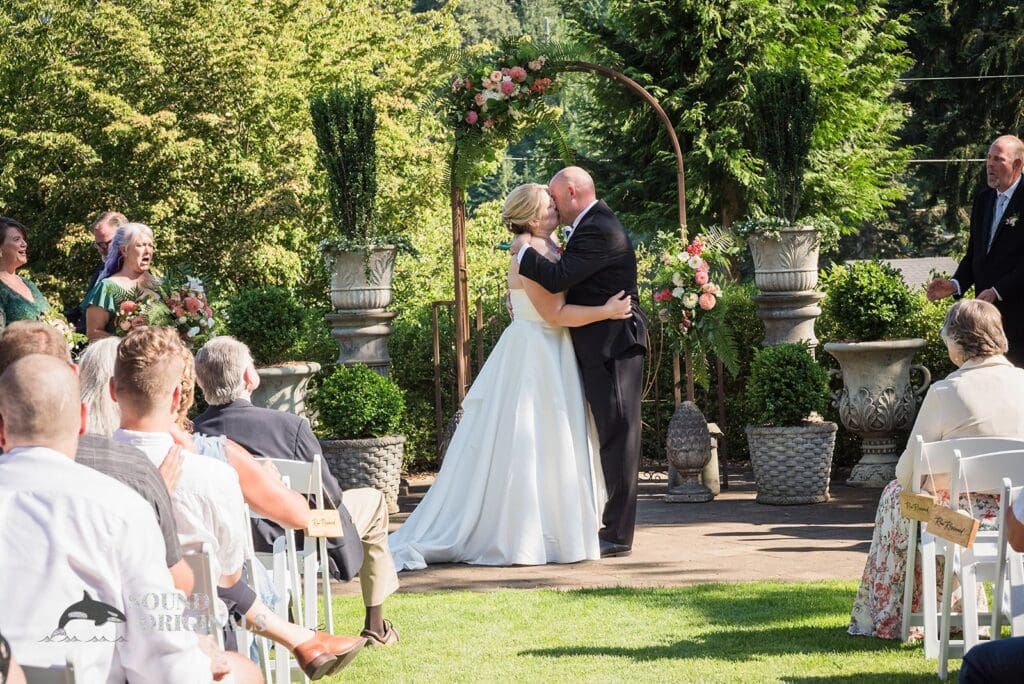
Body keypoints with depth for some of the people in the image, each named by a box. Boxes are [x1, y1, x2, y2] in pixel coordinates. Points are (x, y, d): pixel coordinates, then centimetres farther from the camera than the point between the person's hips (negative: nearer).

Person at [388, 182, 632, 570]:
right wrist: (607, 311, -17)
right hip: (532, 358, -10)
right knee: (523, 448, -5)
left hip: (551, 358, 10)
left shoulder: (548, 248, 10)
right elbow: (554, 313, -21)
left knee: (548, 448, 13)